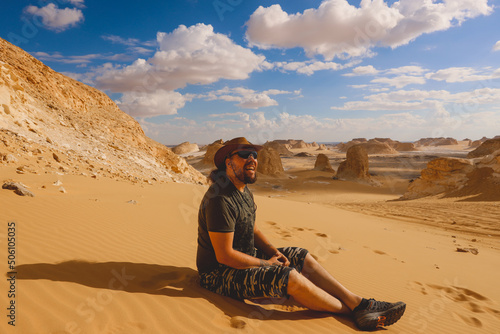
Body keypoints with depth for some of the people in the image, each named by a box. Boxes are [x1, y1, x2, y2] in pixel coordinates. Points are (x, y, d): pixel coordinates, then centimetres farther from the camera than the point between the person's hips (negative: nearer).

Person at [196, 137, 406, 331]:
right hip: (219, 273, -10)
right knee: (290, 277, -25)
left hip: (246, 256, 10)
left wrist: (273, 252, -2)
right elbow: (224, 256, -25)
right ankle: (354, 312, -6)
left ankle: (358, 303, 1)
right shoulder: (221, 199, -26)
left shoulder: (244, 192, 7)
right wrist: (266, 264, -15)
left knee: (301, 257, 2)